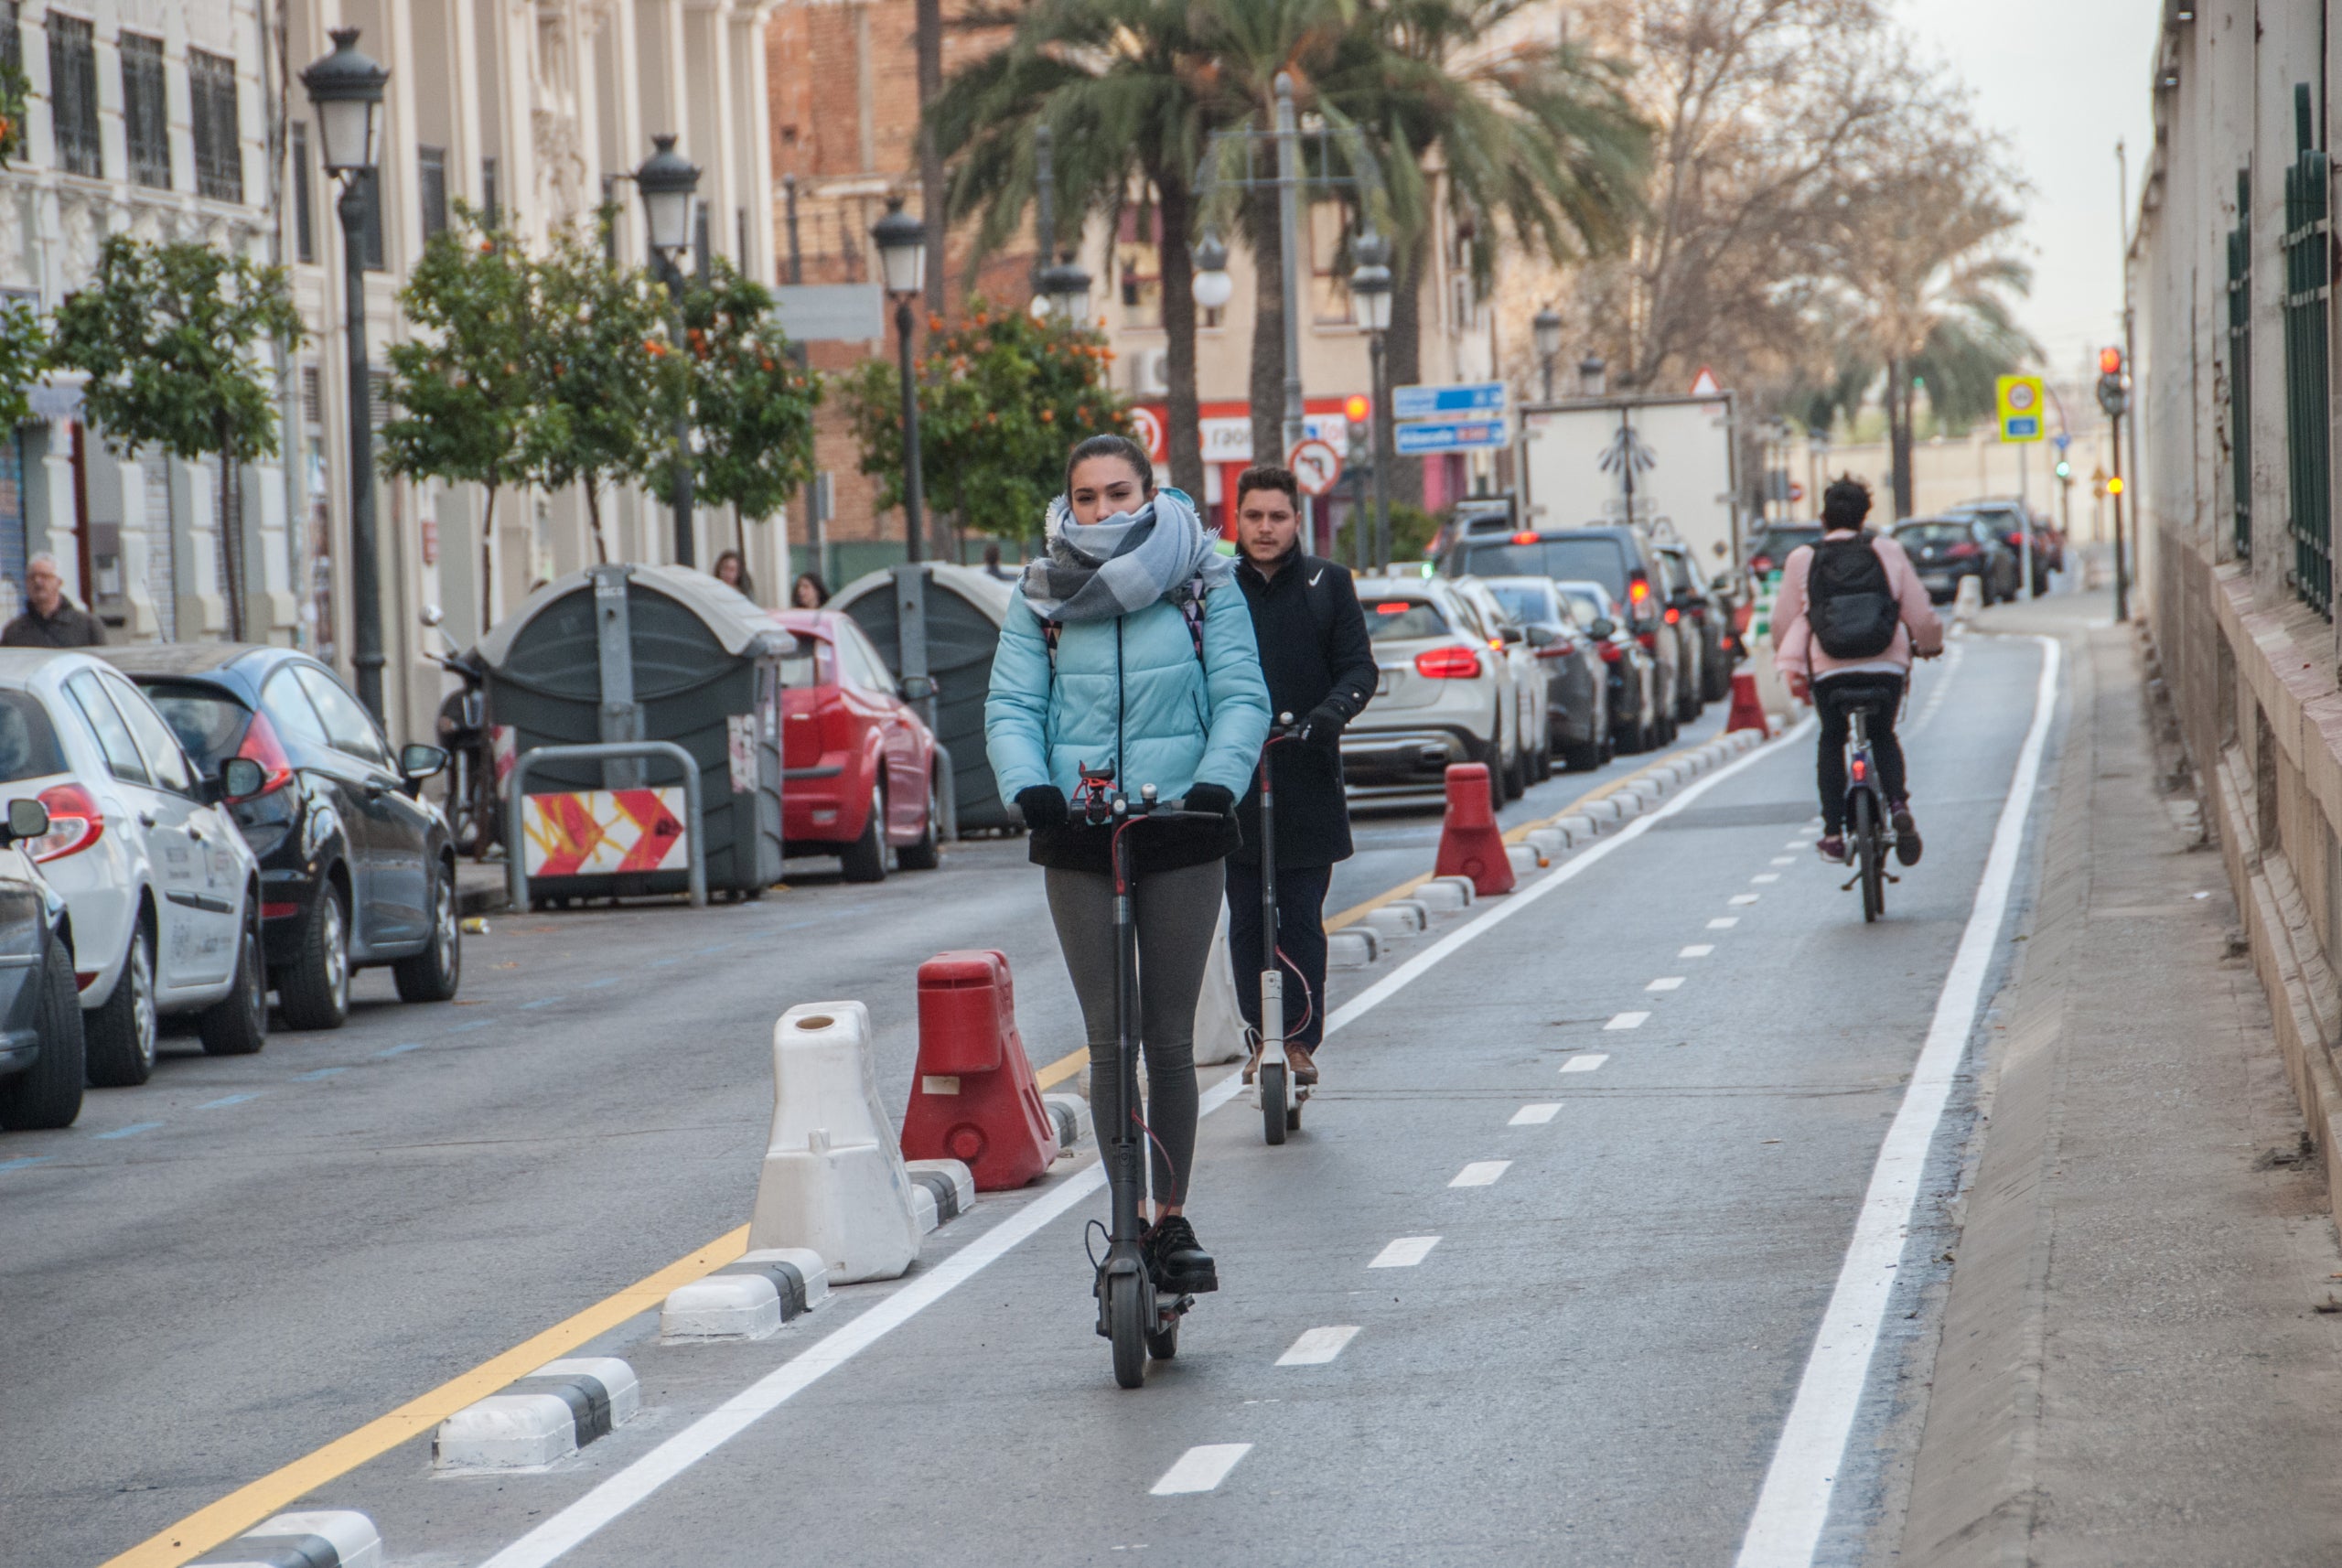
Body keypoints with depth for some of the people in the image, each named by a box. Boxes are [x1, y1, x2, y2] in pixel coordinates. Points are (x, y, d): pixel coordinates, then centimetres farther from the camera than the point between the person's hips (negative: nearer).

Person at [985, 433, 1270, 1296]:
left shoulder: (1203, 583, 2)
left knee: (1170, 1037, 3)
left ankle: (1173, 1220, 12)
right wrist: (1031, 786, -20)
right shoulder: (1041, 593, 5)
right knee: (1108, 1037, 0)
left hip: (1179, 834, -1)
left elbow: (1242, 699, -2)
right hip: (1078, 836, 1)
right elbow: (1011, 707, -1)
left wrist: (1217, 781, -20)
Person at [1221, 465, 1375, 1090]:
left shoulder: (1328, 583, 6)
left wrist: (1334, 709, -18)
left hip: (1307, 781, -1)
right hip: (1232, 781, 1)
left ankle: (1301, 1039, 3)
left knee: (1301, 920, -3)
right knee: (1246, 920, 4)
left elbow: (1359, 665, 2)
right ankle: (1261, 1036, 14)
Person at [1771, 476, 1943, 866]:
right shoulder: (1887, 553, 4)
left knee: (1831, 741, 21)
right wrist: (1929, 644, 27)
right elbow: (1920, 612, 6)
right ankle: (1898, 803, -2)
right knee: (1883, 736, 24)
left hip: (1829, 670, -1)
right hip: (1886, 666, 1)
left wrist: (1792, 665, 28)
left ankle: (1833, 834, 14)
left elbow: (1783, 623, 10)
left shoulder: (1802, 560, 4)